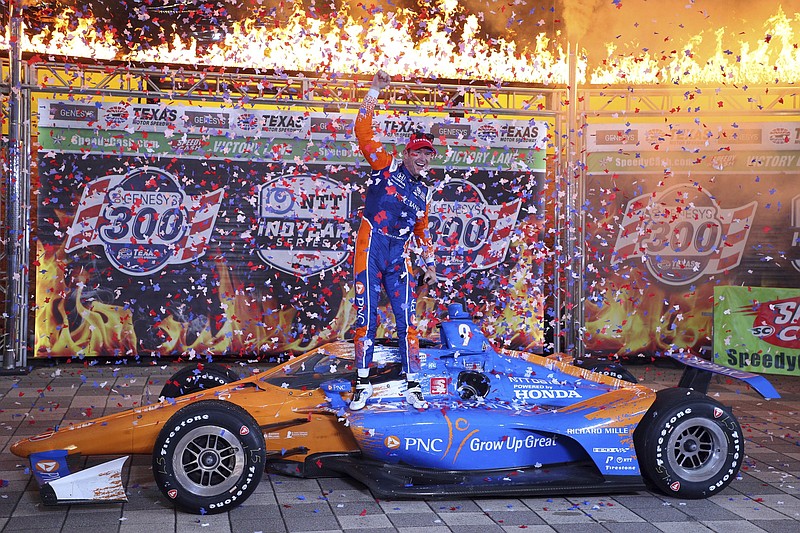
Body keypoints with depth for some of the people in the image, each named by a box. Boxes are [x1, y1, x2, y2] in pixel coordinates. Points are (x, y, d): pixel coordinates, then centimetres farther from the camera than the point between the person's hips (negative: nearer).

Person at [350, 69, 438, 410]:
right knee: (366, 316, -1)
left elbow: (422, 229, 25)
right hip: (371, 249, -3)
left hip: (399, 257, 4)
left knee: (408, 319, -3)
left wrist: (430, 264, 21)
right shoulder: (387, 167, 4)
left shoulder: (424, 191, 16)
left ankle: (413, 387, 4)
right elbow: (362, 131, -3)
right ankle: (363, 385, 8)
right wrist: (375, 91, -6)